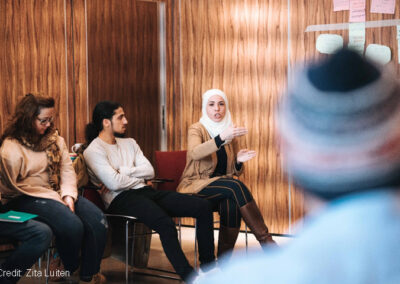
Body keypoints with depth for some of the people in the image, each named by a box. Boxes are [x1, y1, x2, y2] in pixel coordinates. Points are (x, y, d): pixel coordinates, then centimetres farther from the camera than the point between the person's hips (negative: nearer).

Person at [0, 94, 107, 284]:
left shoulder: (54, 139, 14)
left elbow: (67, 169, 9)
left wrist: (68, 195, -12)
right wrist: (55, 198, -15)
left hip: (58, 194, 7)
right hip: (27, 199, -7)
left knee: (97, 220, -18)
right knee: (72, 224, -31)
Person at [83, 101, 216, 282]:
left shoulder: (129, 143, 23)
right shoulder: (94, 150, -1)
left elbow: (150, 171, 10)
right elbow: (114, 183, -13)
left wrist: (123, 172, -4)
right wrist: (138, 178, 3)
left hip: (145, 192, 8)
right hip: (121, 199, -8)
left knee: (203, 207, -9)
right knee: (165, 224, -38)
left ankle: (208, 268, -7)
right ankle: (189, 277, -34)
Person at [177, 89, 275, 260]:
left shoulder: (230, 133, 14)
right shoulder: (197, 129, -2)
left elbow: (235, 172, 18)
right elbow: (195, 153, -26)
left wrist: (238, 161, -6)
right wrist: (222, 137, -39)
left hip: (223, 186, 4)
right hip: (196, 187, -4)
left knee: (231, 203, -33)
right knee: (235, 187, -32)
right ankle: (264, 238, -32)